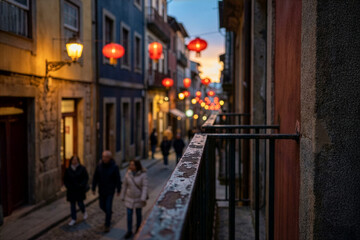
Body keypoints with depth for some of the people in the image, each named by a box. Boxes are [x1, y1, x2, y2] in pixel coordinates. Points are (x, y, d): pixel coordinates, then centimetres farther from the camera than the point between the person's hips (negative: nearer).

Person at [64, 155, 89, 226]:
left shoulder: (82, 168, -6)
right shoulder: (68, 170, 0)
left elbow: (86, 178, -4)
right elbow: (65, 180, 6)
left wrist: (81, 185, -15)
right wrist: (68, 186, -7)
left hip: (80, 190, -2)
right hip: (71, 190, 2)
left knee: (80, 203, -2)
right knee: (72, 205, 6)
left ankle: (84, 212, 32)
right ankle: (73, 219, 16)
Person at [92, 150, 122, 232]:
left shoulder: (114, 167, -17)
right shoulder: (99, 166, -9)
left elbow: (118, 179, -9)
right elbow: (95, 178, -1)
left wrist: (119, 190, -5)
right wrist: (93, 188, 0)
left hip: (110, 191, -4)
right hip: (101, 190, 4)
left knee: (108, 207, -3)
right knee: (102, 206, 16)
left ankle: (107, 225, 10)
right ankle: (109, 214, 48)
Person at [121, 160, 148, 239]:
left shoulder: (143, 174, -18)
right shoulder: (128, 174, -8)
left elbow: (145, 187, -20)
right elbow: (125, 186, 1)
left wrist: (143, 199, -27)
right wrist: (123, 196, 7)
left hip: (139, 198, -2)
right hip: (129, 198, 2)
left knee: (138, 214, 14)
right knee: (129, 214, 2)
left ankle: (138, 229, 36)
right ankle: (129, 231, 16)